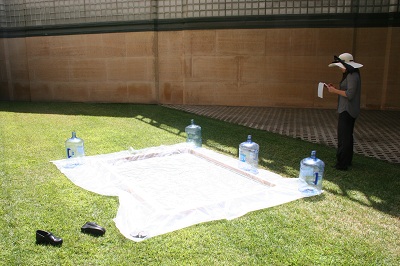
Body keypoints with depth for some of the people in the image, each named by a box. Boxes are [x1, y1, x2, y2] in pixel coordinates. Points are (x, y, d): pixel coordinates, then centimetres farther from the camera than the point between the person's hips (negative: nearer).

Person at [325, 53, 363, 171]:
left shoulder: (352, 76, -17)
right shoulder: (349, 75, 14)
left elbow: (350, 94, -23)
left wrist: (335, 91, -16)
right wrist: (334, 89, 7)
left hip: (347, 111, -11)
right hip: (347, 111, 11)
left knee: (343, 137, -8)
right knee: (347, 136, 19)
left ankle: (342, 164, -3)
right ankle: (347, 160, 31)